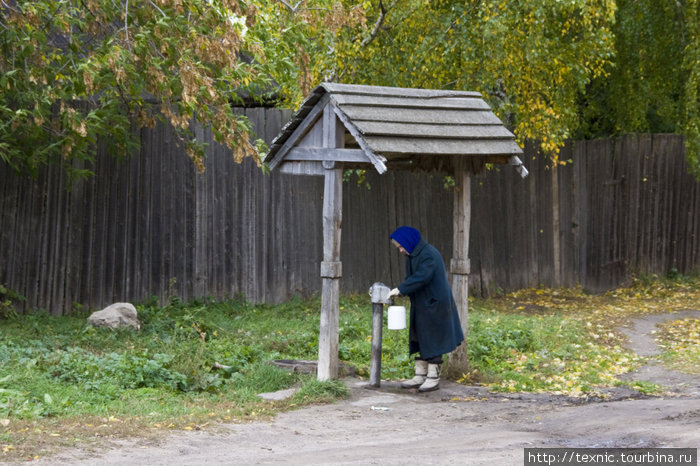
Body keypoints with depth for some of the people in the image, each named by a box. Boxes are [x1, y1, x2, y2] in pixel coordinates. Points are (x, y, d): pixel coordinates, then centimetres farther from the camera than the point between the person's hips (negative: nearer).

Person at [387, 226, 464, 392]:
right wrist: (400, 290, -5)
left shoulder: (429, 255, -19)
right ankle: (420, 376, 15)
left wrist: (401, 289, -29)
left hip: (434, 305, -9)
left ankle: (433, 378, 1)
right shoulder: (413, 255, 10)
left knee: (433, 341, -4)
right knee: (420, 340, 11)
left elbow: (421, 277, -30)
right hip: (421, 306, 9)